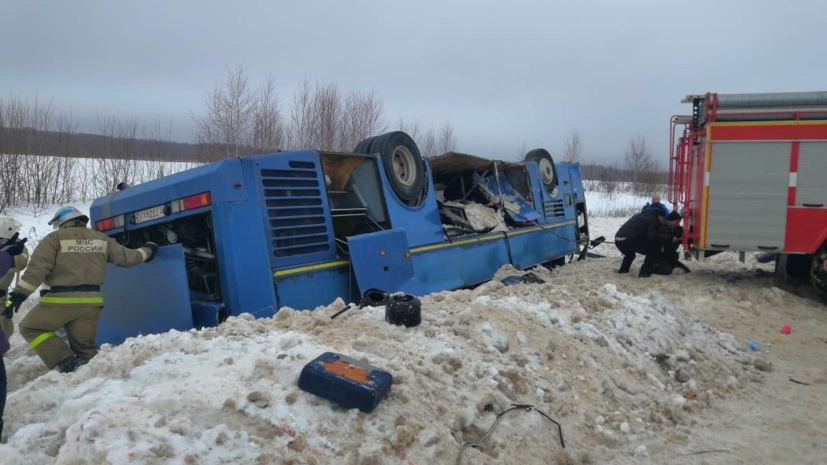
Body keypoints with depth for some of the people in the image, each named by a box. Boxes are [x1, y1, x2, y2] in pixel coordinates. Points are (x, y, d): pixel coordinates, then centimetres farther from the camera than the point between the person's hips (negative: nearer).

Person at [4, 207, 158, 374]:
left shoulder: (55, 238, 0)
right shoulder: (101, 239, 13)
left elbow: (37, 268, -9)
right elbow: (126, 258, 16)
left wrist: (20, 293, -8)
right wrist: (147, 251, 33)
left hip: (62, 300, -5)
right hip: (91, 301, 5)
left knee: (30, 328, 15)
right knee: (84, 346, 17)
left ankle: (66, 362, -1)